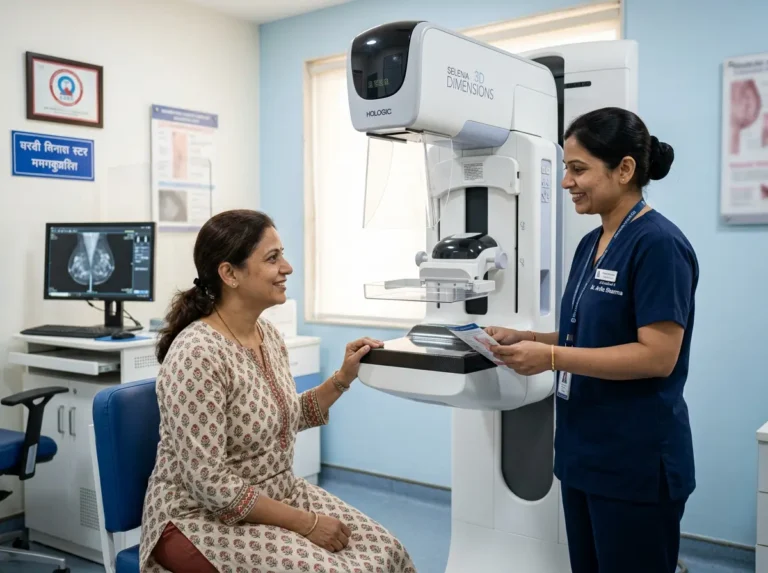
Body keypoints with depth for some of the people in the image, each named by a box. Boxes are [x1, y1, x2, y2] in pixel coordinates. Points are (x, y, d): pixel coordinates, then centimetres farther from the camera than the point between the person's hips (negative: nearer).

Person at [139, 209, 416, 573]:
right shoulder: (196, 354, -24)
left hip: (278, 493, 8)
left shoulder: (267, 334, 0)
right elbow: (211, 484, -25)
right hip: (205, 519, -7)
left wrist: (342, 378, 2)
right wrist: (305, 524, -19)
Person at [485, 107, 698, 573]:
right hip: (583, 452, 8)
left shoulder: (658, 244, -17)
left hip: (636, 462, -8)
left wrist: (550, 357, -23)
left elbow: (657, 355, -22)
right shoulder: (591, 244, 9)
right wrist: (526, 339, 1)